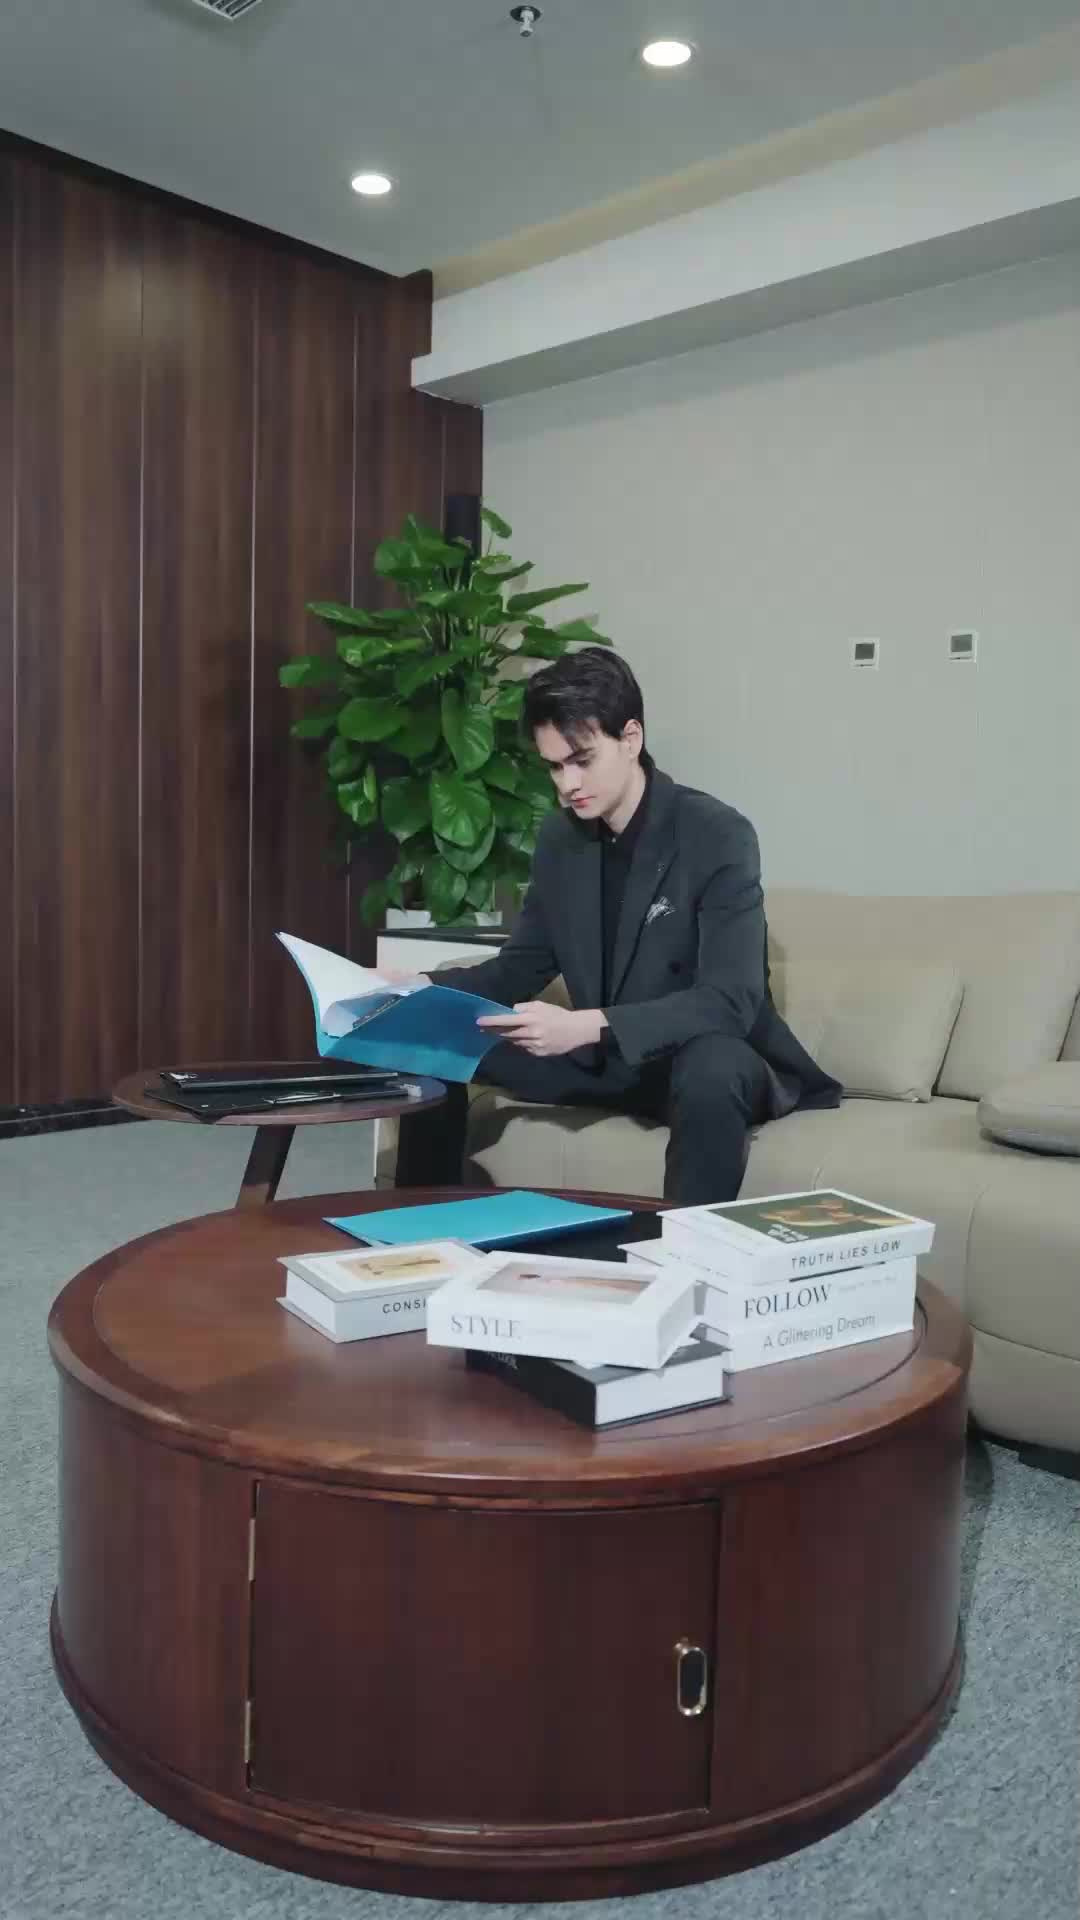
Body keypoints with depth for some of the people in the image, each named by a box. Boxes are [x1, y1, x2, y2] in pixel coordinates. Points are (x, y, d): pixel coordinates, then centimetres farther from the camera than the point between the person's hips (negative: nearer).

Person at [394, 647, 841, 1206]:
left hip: (707, 1060, -6)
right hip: (602, 1059, 6)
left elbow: (730, 1001, -27)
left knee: (710, 1072, -41)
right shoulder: (559, 837, 1)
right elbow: (520, 967, 7)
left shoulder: (718, 836, -20)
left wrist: (589, 1026, -39)